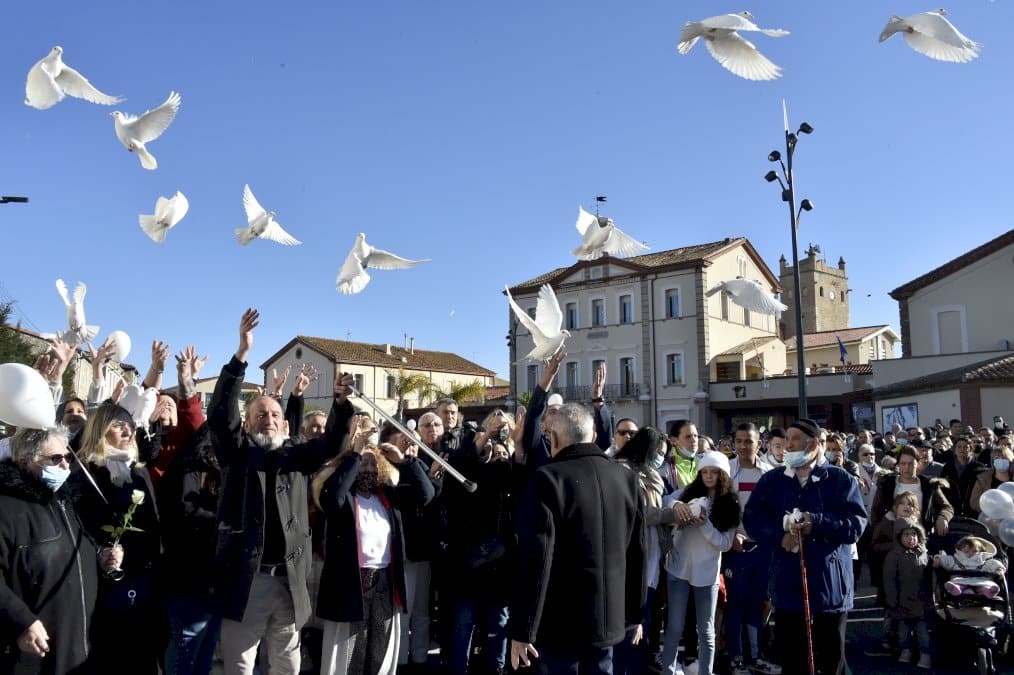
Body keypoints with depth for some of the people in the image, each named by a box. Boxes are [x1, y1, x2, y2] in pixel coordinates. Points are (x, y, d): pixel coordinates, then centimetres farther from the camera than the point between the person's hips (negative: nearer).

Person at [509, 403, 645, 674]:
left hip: (560, 623, -5)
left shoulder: (548, 479, -15)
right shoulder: (627, 478, 4)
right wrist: (633, 614, 19)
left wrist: (521, 629, -13)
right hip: (609, 619, 5)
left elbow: (535, 558, -19)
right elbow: (637, 552, 10)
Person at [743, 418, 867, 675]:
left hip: (829, 581, -2)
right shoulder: (770, 480, 8)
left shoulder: (840, 480, 1)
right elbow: (752, 519, 2)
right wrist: (779, 536, -15)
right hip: (788, 582, 2)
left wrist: (817, 523, -22)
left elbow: (856, 524, -9)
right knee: (789, 654, 10)